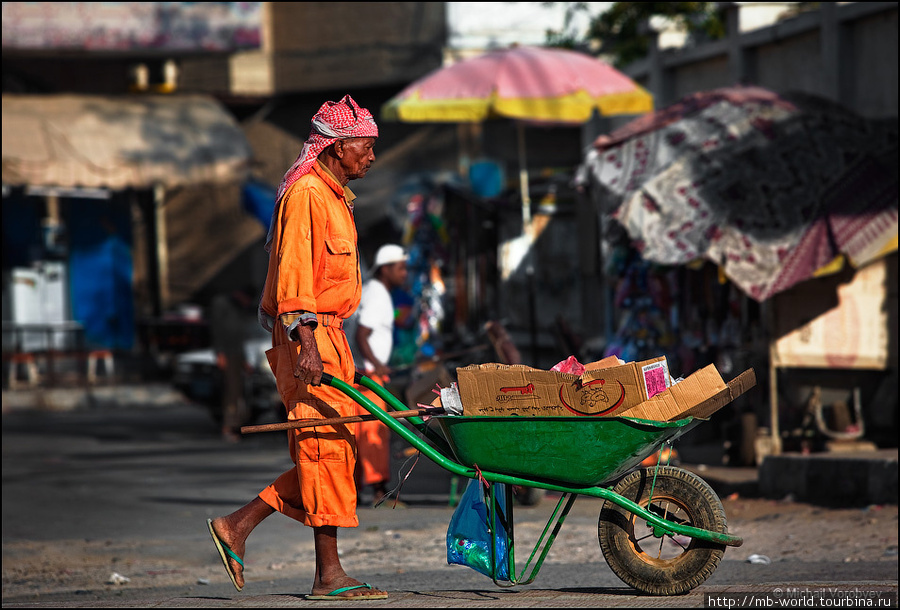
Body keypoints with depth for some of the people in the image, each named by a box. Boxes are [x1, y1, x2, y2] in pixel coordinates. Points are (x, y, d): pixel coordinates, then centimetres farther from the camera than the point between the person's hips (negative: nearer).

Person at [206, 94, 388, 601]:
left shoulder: (333, 196, 20)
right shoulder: (305, 194, -11)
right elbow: (293, 275, -19)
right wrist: (307, 345, -27)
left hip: (329, 336, 10)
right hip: (309, 334, -10)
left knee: (329, 449, 8)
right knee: (326, 445, -9)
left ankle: (238, 526, 12)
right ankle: (330, 574, -6)